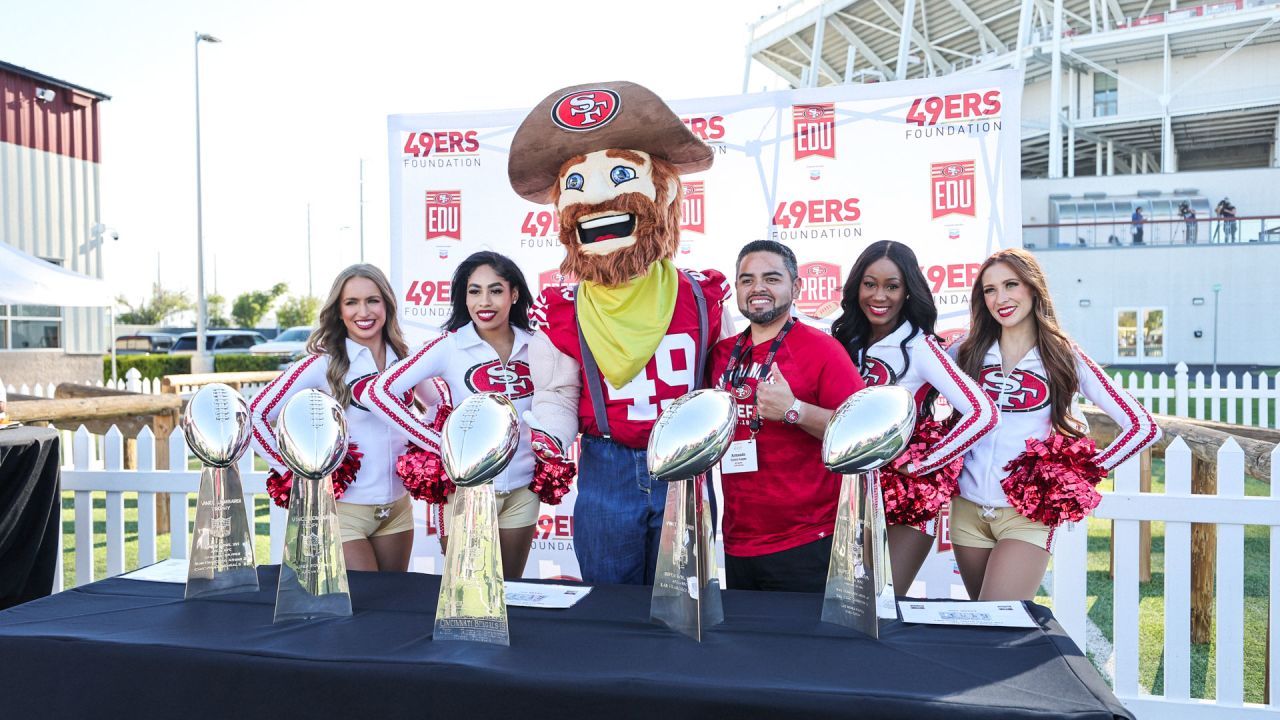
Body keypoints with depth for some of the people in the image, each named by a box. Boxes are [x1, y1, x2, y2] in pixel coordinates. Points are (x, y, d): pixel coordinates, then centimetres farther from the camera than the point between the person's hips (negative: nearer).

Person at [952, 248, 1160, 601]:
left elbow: (1143, 426, -3)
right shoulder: (968, 352, 5)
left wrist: (1087, 471, -6)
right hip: (968, 508, 4)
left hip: (1028, 514, -4)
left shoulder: (1064, 357, -2)